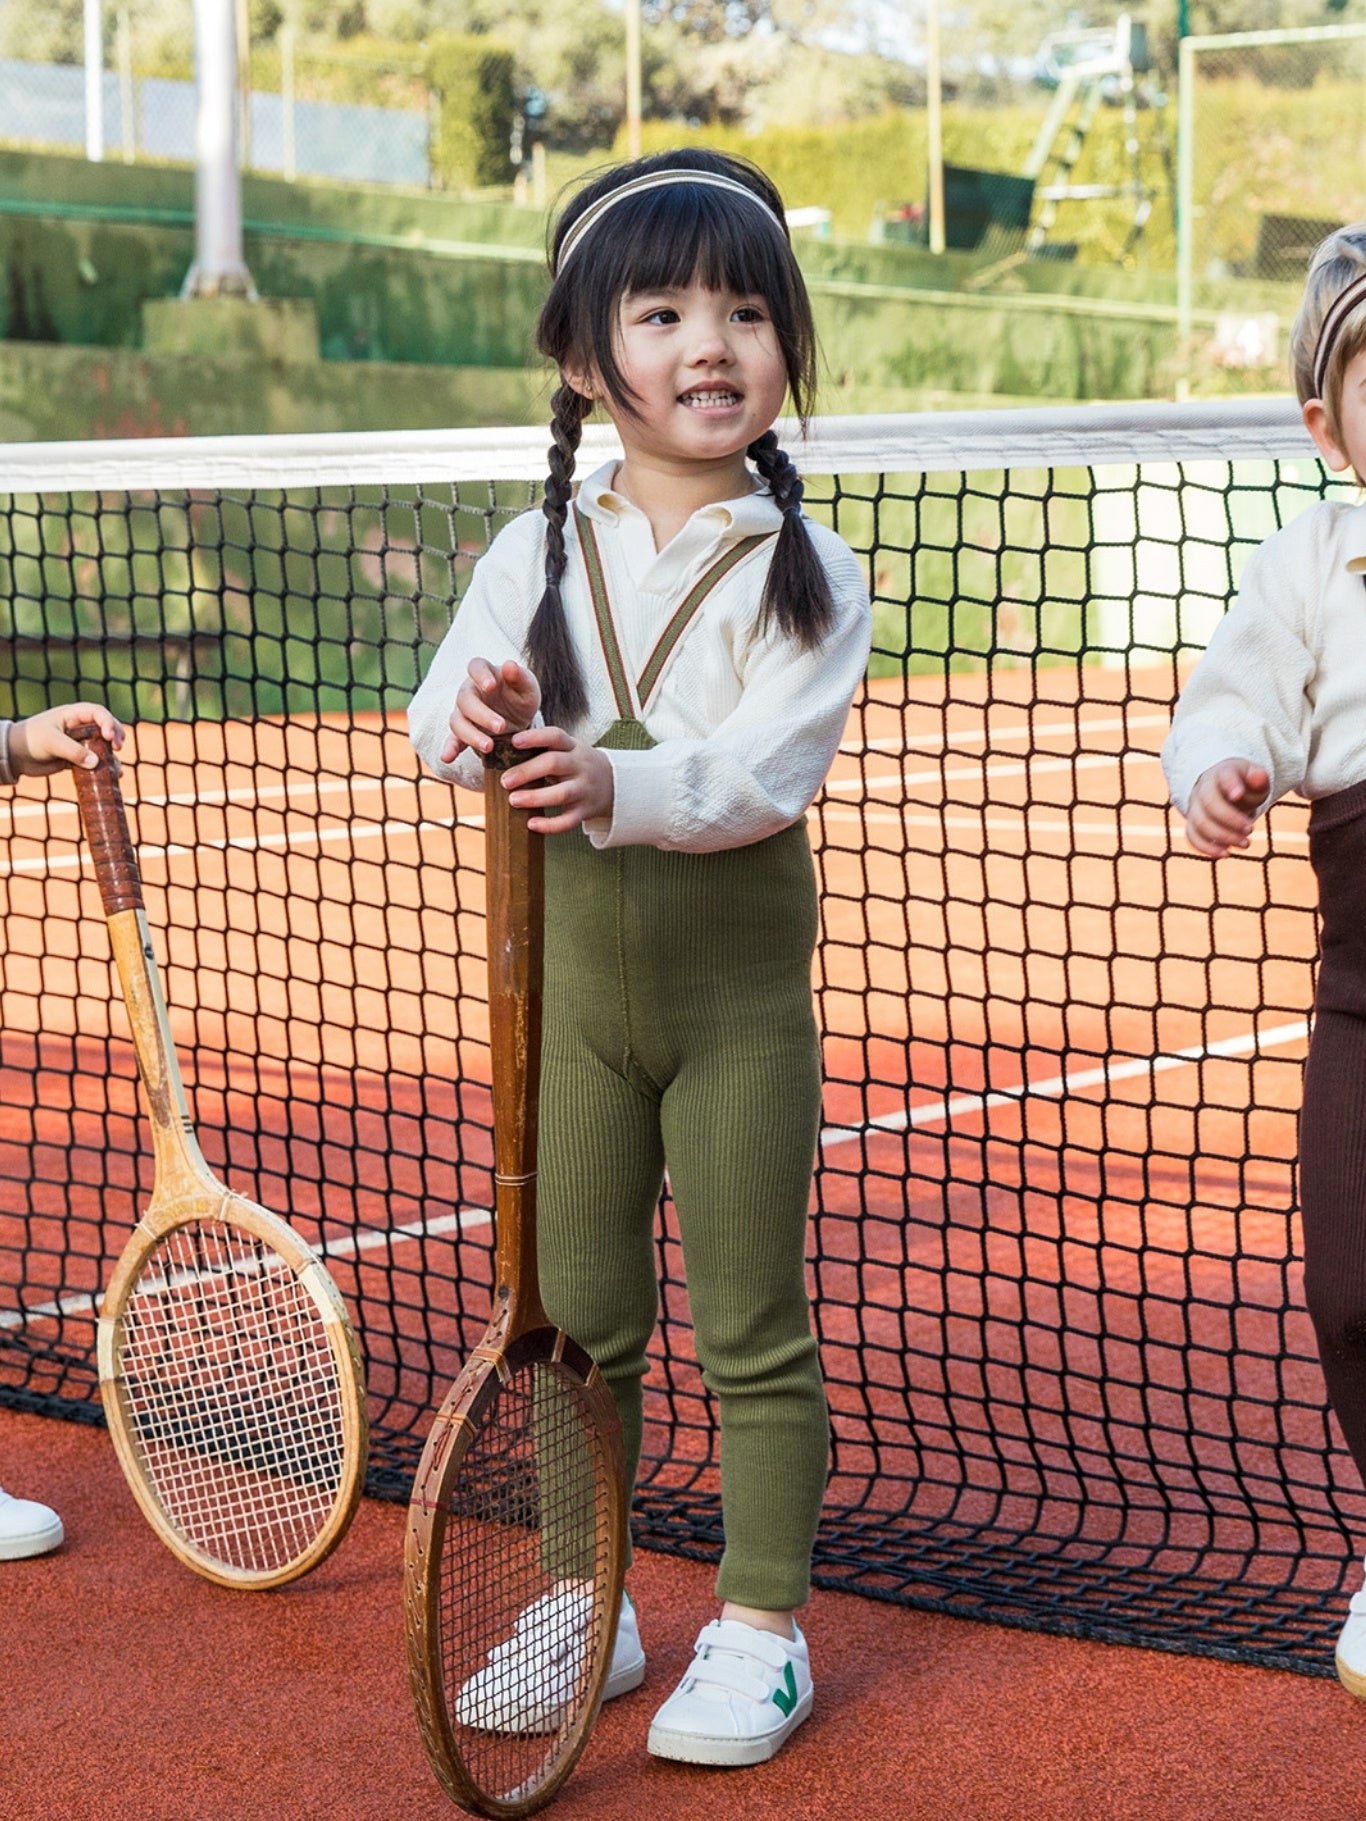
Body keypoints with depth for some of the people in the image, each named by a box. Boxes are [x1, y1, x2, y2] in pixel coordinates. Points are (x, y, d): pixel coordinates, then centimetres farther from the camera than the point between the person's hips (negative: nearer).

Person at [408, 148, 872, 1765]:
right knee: (581, 1315, 12)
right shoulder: (536, 555, 3)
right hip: (576, 973, 3)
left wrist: (627, 787, -38)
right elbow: (445, 712, -6)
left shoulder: (805, 573, -7)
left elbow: (767, 766, -20)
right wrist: (481, 720, -30)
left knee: (753, 1324, 4)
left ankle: (761, 1631, 17)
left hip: (739, 982, -3)